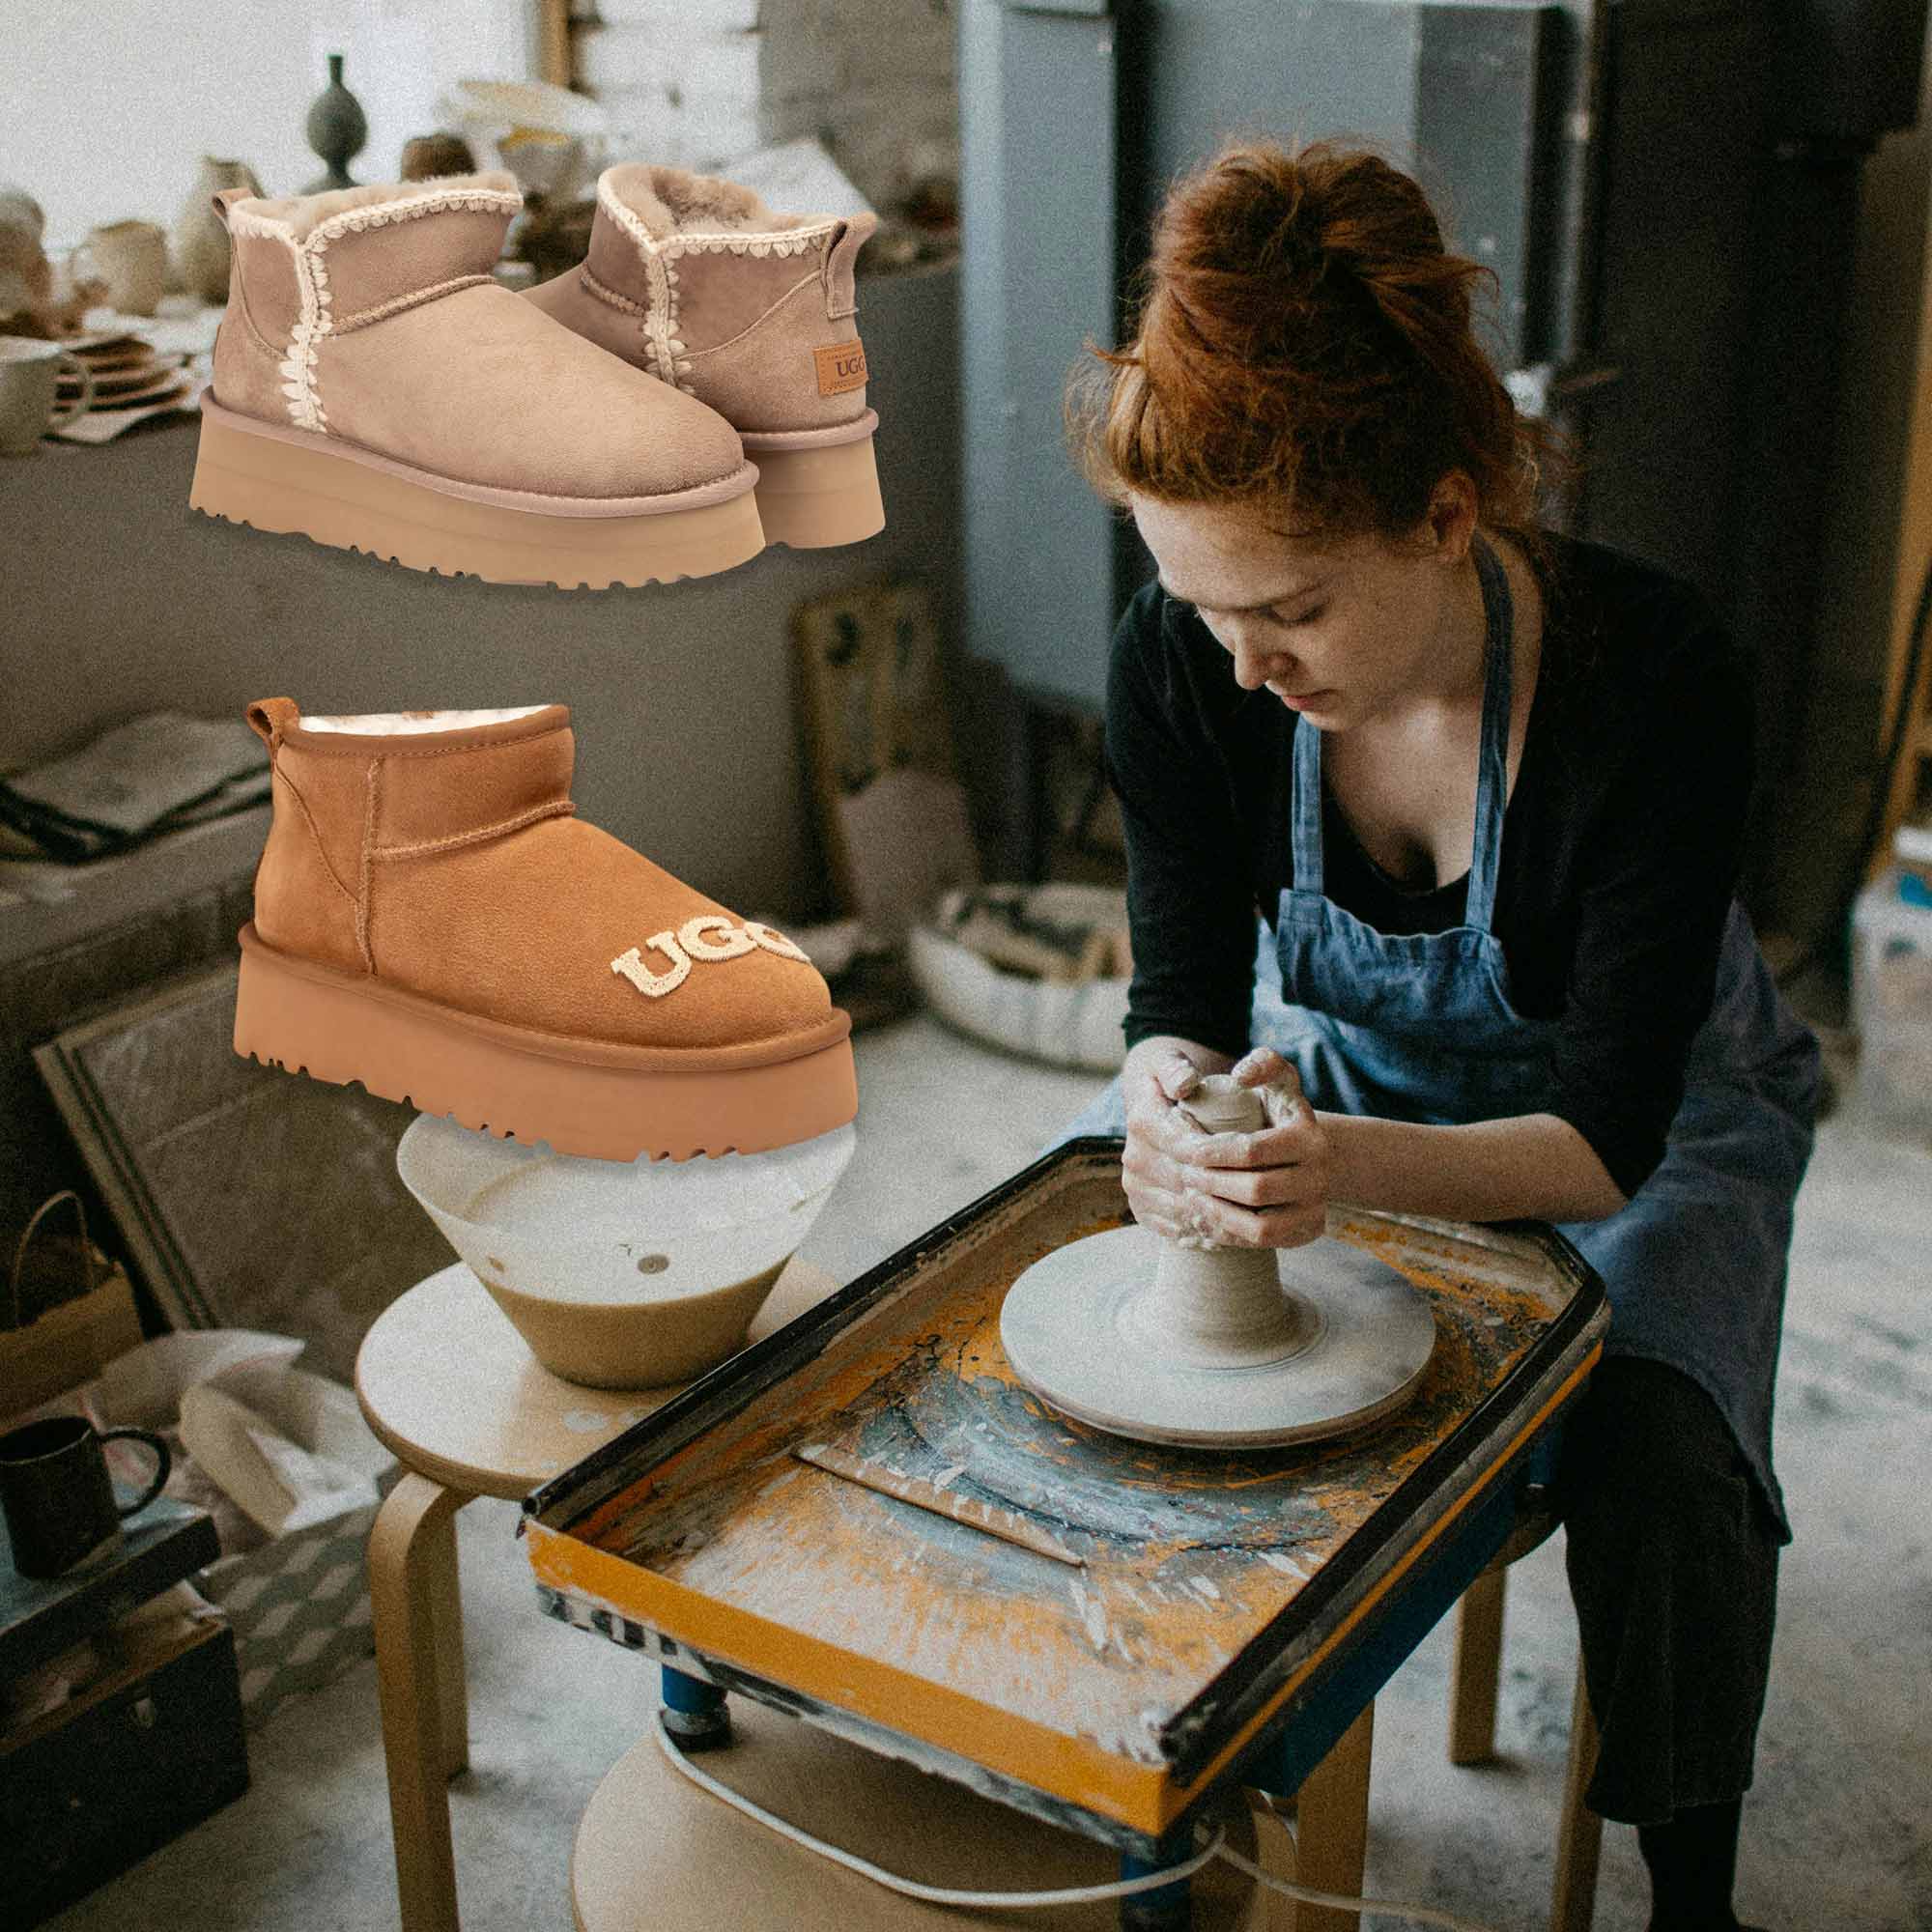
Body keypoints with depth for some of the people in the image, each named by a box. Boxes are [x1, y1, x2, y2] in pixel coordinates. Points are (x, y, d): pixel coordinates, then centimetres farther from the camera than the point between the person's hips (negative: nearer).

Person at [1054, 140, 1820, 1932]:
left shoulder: (1651, 679, -34)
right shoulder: (1180, 663, -25)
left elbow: (1606, 1132, -30)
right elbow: (1186, 995, -15)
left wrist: (1358, 1163, -50)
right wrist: (1170, 1101, -40)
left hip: (1638, 1109, -3)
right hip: (1331, 1063, 3)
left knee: (1656, 1441, -28)